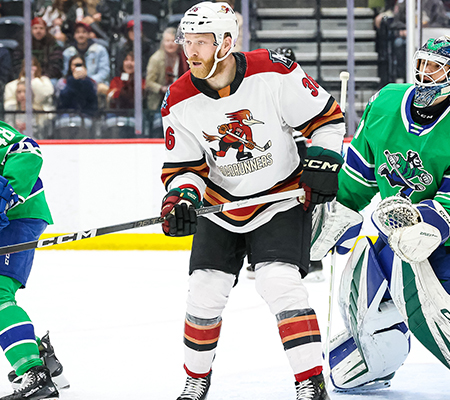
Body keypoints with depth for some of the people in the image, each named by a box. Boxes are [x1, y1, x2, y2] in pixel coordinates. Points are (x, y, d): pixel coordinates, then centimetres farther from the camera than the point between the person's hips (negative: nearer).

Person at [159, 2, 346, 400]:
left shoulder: (274, 72, -20)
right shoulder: (179, 102, -10)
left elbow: (326, 116, -8)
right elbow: (184, 167, -3)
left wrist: (322, 162, -18)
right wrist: (180, 198, -22)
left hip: (282, 197, -4)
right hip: (220, 204, 4)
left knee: (280, 283, -20)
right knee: (205, 291, 1)